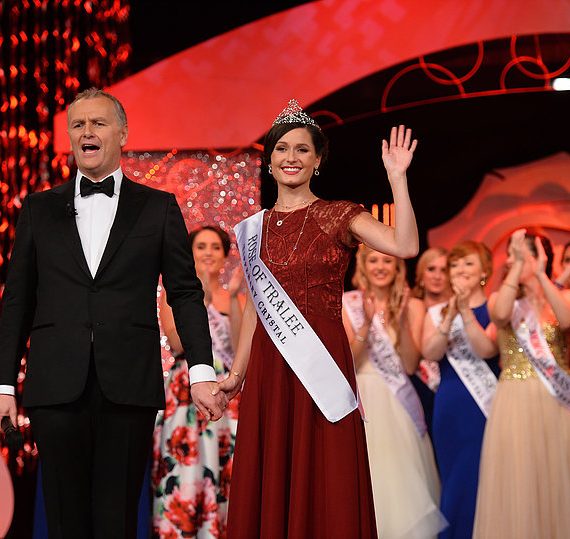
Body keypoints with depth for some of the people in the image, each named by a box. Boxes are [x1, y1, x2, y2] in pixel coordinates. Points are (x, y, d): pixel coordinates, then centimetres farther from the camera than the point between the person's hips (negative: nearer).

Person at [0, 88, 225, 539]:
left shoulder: (158, 208, 9)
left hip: (129, 386, -1)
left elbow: (186, 293, 6)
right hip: (57, 387, 1)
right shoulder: (40, 209, 12)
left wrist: (202, 372, -5)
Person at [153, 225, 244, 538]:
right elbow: (177, 343, -8)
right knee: (185, 473, -10)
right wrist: (203, 299, -14)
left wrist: (233, 299, -9)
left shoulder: (237, 298, 13)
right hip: (187, 394, -2)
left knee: (226, 474, -5)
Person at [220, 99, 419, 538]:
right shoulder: (255, 229, 11)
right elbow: (255, 307, 14)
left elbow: (405, 246, -18)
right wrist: (237, 373, 11)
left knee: (322, 482, -1)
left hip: (321, 362, -4)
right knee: (268, 482, 7)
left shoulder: (339, 218, -1)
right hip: (268, 368, 4)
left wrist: (397, 176, -22)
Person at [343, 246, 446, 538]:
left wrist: (402, 322, -16)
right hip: (362, 400, -1)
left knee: (403, 480, -2)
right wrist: (367, 324, -19)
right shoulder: (348, 303, 0)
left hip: (398, 403, 1)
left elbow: (410, 365, -5)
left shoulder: (412, 306, 3)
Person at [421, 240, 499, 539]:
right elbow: (430, 353, -8)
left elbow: (487, 349, -16)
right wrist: (450, 316, -21)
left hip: (487, 405, -2)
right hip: (450, 408, 3)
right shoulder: (436, 312, 8)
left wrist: (466, 311, -24)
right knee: (454, 483, 8)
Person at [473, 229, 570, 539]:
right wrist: (519, 267, -19)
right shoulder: (500, 298, 6)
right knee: (518, 485, -1)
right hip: (516, 402, 0)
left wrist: (540, 274, -20)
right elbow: (501, 315, -19)